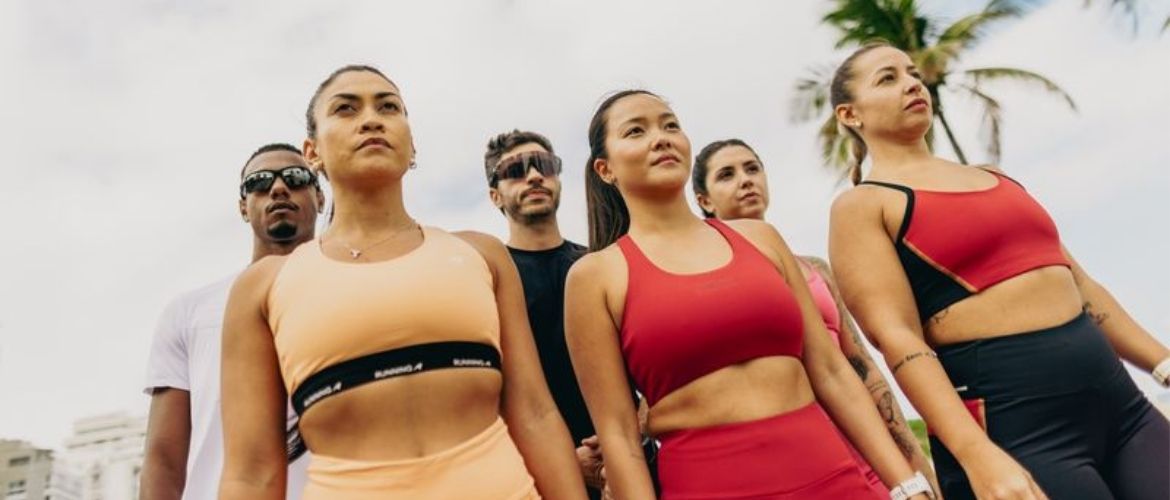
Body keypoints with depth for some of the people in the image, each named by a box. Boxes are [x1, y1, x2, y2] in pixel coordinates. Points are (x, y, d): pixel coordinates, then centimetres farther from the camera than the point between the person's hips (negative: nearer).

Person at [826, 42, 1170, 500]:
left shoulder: (994, 177, 18)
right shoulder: (862, 206, -4)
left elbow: (1077, 282, 21)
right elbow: (897, 337, -15)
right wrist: (978, 455, -24)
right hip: (1009, 422, -7)